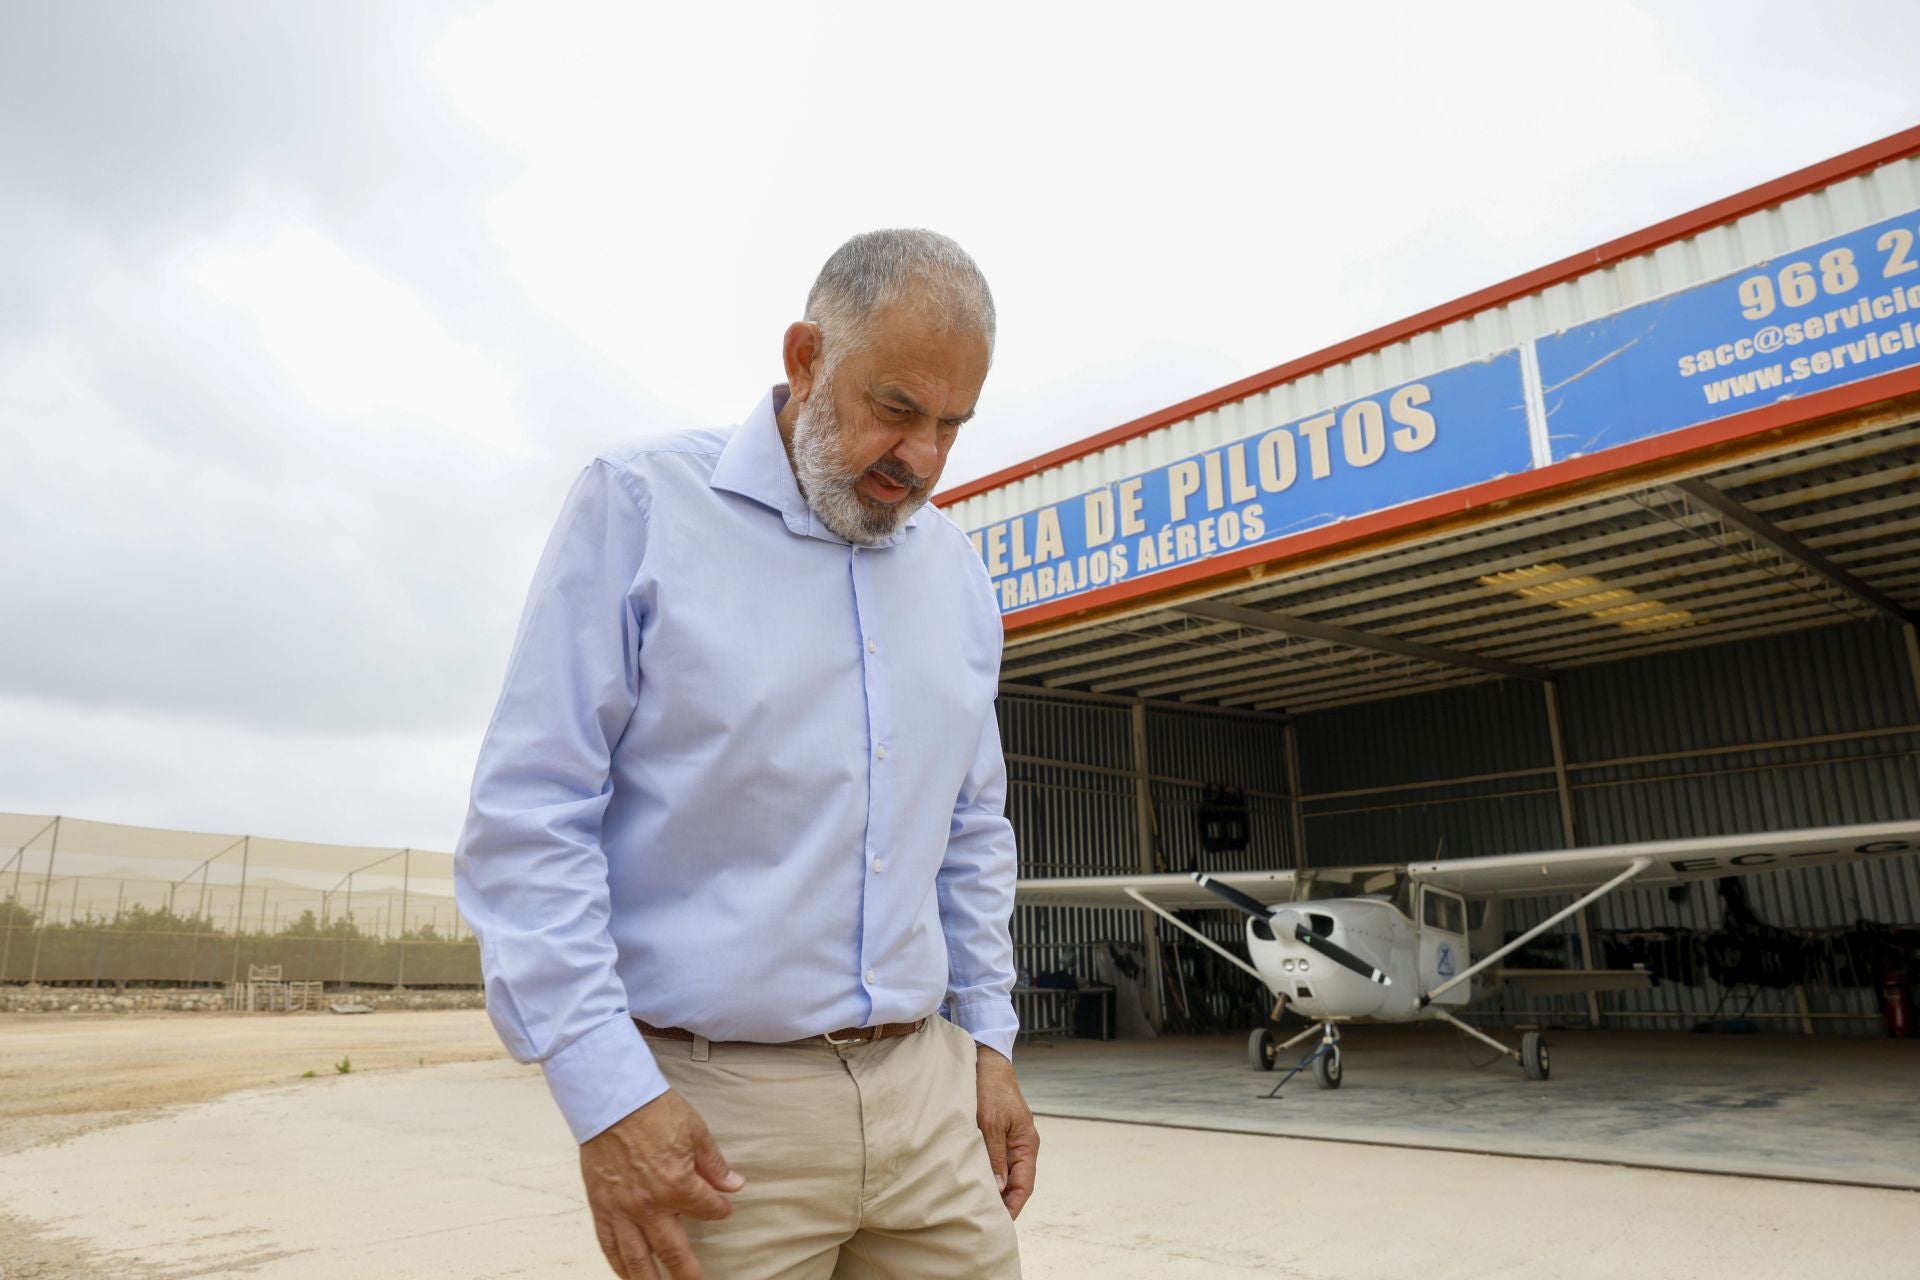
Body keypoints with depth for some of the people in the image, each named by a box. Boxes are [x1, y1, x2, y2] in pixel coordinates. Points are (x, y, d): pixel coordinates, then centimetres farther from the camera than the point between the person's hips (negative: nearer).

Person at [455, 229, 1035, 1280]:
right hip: (713, 1111, -4)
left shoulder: (955, 572, 9)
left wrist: (987, 1040, 11)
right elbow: (528, 817, -10)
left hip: (927, 1087, 5)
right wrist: (606, 1095, -14)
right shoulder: (642, 505, -7)